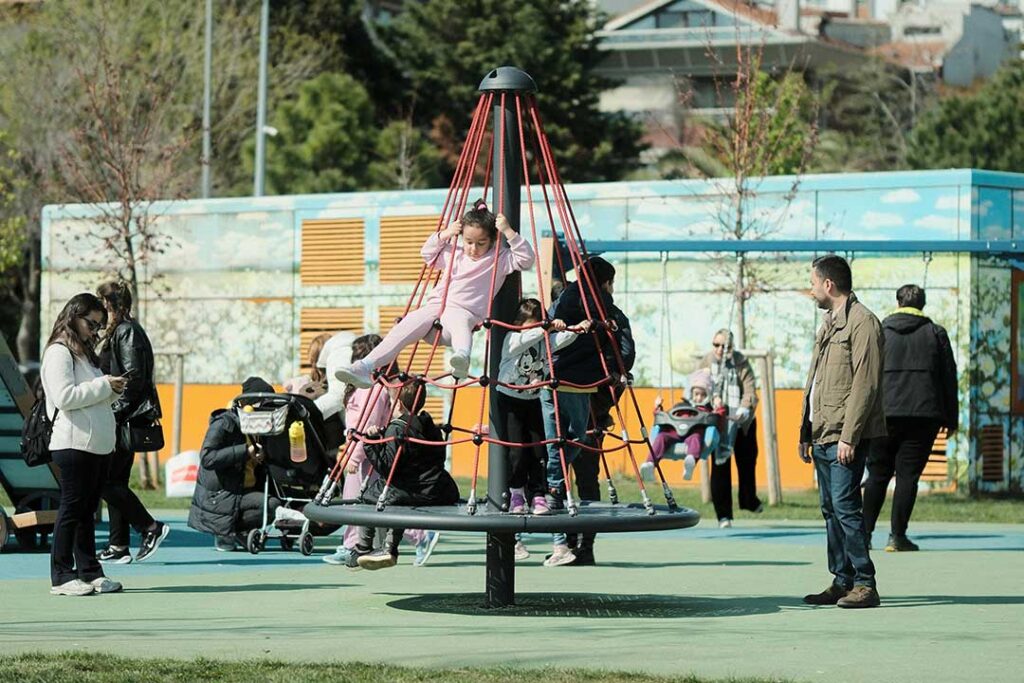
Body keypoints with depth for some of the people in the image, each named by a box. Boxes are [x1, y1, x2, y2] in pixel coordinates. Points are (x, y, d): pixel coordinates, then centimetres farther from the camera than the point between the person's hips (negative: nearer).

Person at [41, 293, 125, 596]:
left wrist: (113, 390, 6)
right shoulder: (59, 353, -8)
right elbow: (65, 397, -19)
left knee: (87, 510, 11)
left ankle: (89, 571, 14)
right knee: (72, 508, -6)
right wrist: (103, 386, -15)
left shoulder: (85, 353, 21)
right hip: (74, 443, -9)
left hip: (99, 444, 9)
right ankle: (61, 576, -3)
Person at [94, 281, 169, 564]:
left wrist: (116, 412, -18)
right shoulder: (119, 331, 19)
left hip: (124, 421, -10)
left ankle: (150, 527, -7)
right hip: (119, 421, 10)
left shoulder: (126, 332, -11)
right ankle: (118, 547, 10)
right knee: (114, 482, 9)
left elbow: (133, 377, -19)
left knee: (108, 481, -11)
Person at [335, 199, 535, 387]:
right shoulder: (454, 255, 25)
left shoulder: (499, 259, 10)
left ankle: (462, 356, -78)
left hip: (463, 311, -5)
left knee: (458, 321, -43)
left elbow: (526, 259, -2)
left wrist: (508, 232, -9)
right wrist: (444, 235, 21)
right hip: (435, 306, 5)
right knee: (408, 325, -25)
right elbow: (427, 253, 38)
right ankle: (365, 367, -38)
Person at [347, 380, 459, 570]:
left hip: (419, 494, -8)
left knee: (370, 493, 14)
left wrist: (373, 441, -10)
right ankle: (389, 549, 27)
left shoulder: (397, 428, -9)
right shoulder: (432, 427, 15)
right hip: (444, 494, 8)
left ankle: (362, 551, 22)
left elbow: (387, 468, -15)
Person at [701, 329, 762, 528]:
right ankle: (723, 514, -5)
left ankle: (749, 500, 40)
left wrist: (744, 409, -33)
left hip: (742, 421, 1)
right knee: (720, 466, -8)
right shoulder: (706, 363, -2)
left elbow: (750, 391, -14)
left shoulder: (741, 363, -7)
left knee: (747, 461, 15)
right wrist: (714, 398, -27)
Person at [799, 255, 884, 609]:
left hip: (845, 437, -10)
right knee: (830, 509, 9)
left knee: (844, 505, -13)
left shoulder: (862, 322, -10)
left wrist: (849, 436, -21)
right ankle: (842, 582, 14)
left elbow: (865, 384, -17)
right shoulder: (828, 324, 21)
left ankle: (865, 584, -10)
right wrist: (806, 433, 19)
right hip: (822, 435, 10)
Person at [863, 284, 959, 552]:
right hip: (923, 416, -1)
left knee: (877, 475, 10)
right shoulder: (936, 334, 7)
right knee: (908, 475, 0)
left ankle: (865, 532, 10)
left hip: (884, 416, 1)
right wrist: (951, 418, 12)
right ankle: (897, 537, -4)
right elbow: (949, 377, 7)